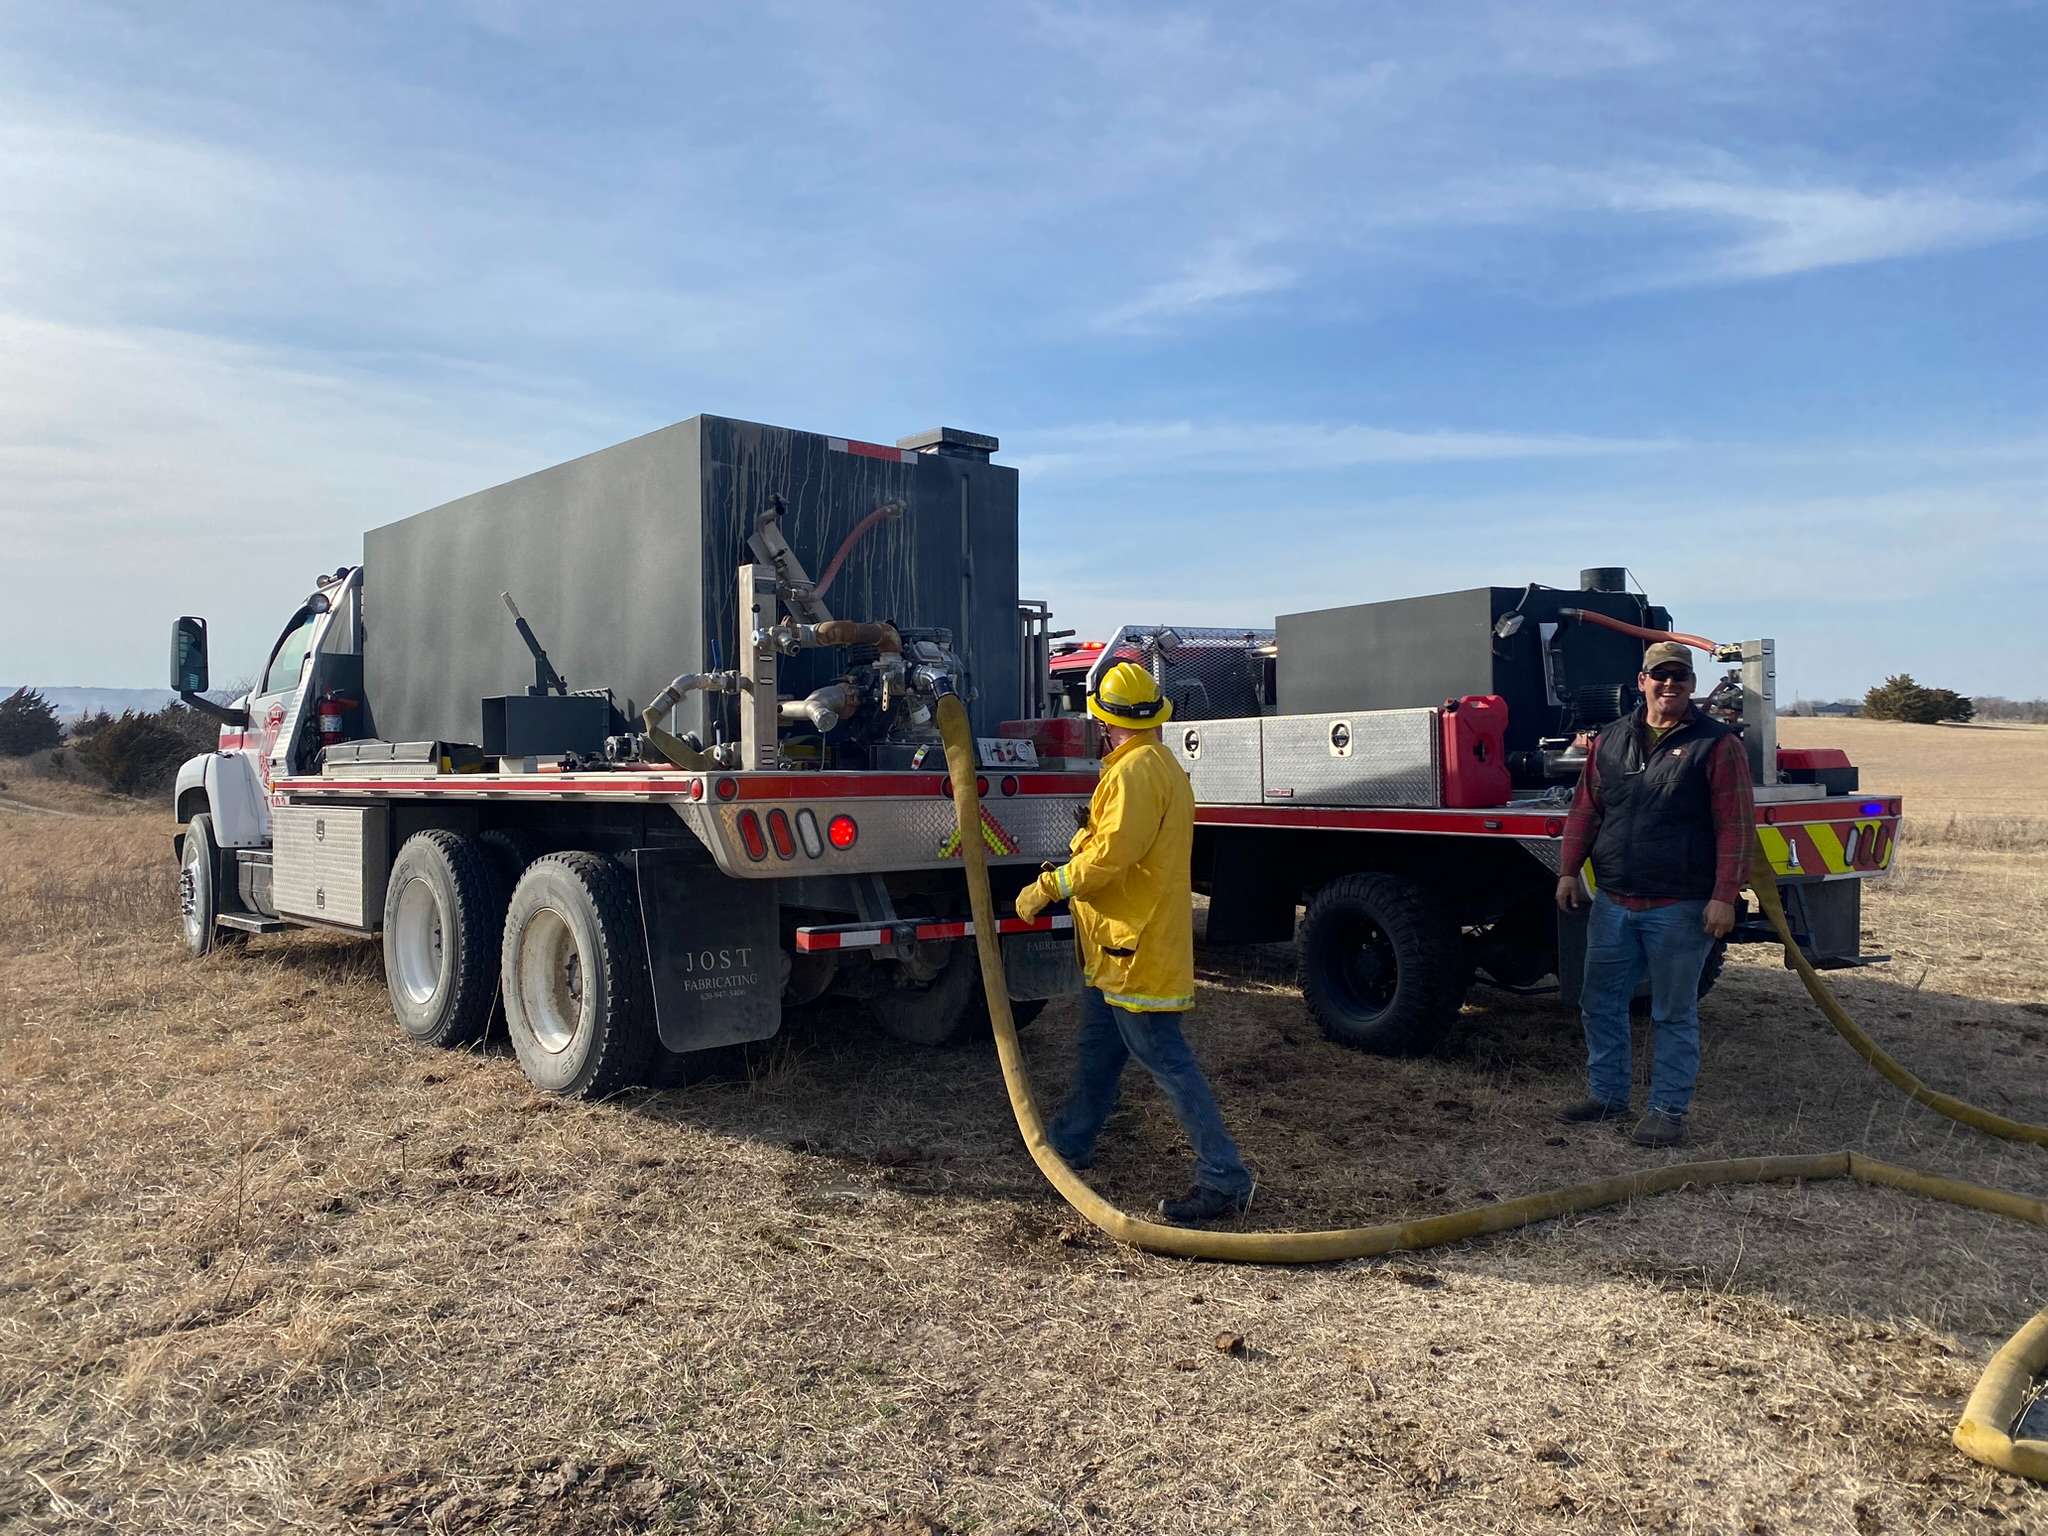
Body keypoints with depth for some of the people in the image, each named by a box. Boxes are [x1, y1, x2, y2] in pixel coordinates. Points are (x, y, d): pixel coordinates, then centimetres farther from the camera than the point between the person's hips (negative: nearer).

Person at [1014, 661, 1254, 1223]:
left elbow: (1108, 855, -24)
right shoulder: (1162, 764, 13)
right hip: (1123, 945, 11)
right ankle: (1070, 1140, 37)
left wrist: (1046, 888, -14)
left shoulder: (1135, 772, -20)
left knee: (1167, 1060, -8)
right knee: (1098, 1046, 22)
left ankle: (1223, 1179, -5)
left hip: (1136, 945, -11)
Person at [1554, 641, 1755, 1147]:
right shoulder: (1610, 741, 10)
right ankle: (1606, 1094, 27)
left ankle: (1668, 1110, 17)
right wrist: (1569, 871, 7)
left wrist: (1724, 897, -15)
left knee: (1674, 1013, 5)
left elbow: (1734, 828, -9)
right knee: (1600, 1003, 12)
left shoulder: (1717, 744, -5)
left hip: (1680, 909, -5)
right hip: (1613, 902, 5)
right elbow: (1584, 811, 14)